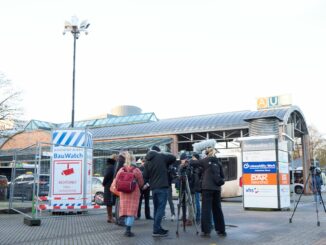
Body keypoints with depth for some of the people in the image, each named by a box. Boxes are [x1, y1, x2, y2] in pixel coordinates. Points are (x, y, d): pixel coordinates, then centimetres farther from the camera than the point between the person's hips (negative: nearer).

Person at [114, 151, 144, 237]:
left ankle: (127, 229, 16)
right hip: (134, 192, -4)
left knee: (125, 210, 12)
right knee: (131, 211, -2)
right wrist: (138, 187, 17)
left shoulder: (121, 170, 1)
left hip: (123, 192, 4)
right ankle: (128, 230, -7)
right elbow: (141, 183, -4)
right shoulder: (136, 170, -10)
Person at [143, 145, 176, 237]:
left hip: (153, 187, 6)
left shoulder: (147, 161, 10)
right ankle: (156, 230, -8)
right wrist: (166, 164, 20)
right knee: (161, 208, -5)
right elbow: (173, 158, 6)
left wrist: (148, 183, 26)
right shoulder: (161, 156, -2)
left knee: (156, 208, 14)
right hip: (162, 186, -6)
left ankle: (157, 228, 20)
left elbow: (145, 176, 10)